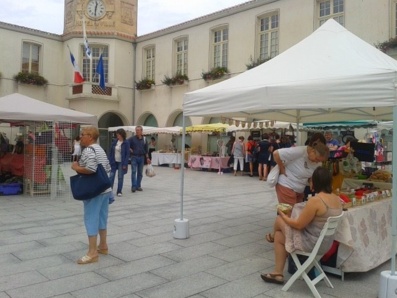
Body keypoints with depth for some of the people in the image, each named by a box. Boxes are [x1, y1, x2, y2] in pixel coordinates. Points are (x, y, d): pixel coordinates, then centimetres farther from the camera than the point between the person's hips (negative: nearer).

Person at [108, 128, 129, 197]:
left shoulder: (126, 143, -8)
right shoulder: (114, 142, 3)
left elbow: (127, 154, -9)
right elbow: (111, 152, 7)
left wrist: (125, 164, -13)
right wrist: (109, 161, 2)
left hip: (121, 162, -3)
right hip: (114, 162, 3)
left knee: (120, 177, 4)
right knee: (111, 176, 2)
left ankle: (119, 191, 14)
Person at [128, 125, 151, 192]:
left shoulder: (144, 139, 7)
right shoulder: (132, 139, -3)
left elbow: (146, 149, 12)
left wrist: (147, 158, 9)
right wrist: (130, 150, -13)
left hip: (141, 157, 3)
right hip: (134, 157, -3)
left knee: (140, 173, 8)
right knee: (134, 172, -8)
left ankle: (138, 186, 17)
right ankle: (133, 186, -6)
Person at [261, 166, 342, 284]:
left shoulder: (315, 201, -26)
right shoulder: (337, 199, -1)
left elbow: (298, 225, -18)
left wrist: (282, 215, -2)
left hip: (311, 243, -8)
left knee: (279, 220, 8)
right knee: (279, 236, 17)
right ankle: (278, 273, 22)